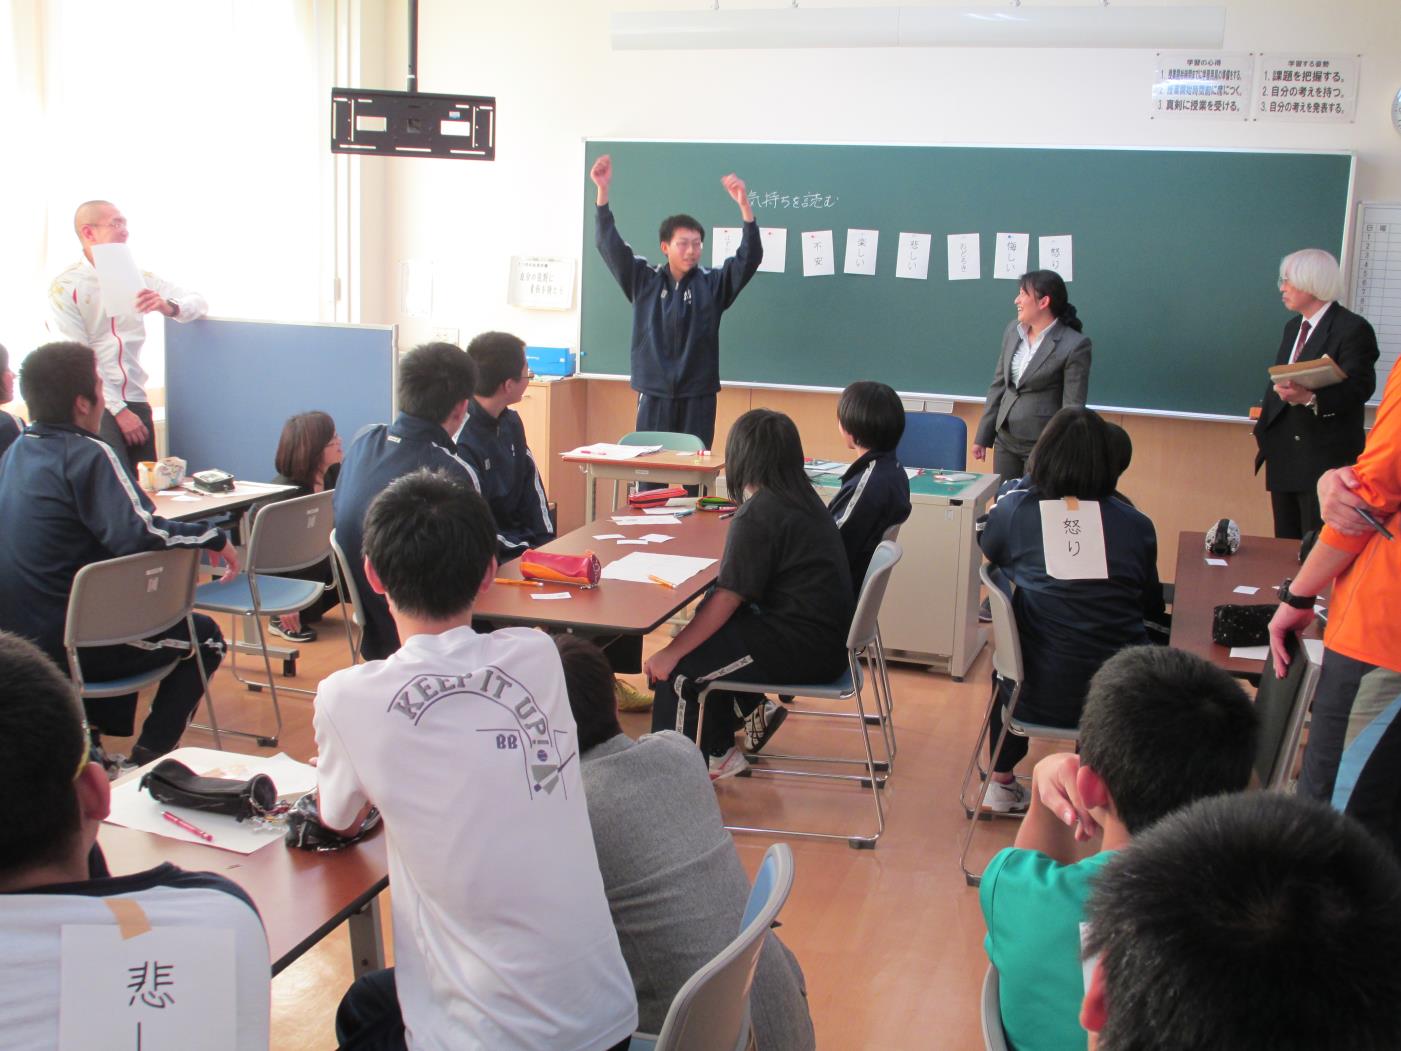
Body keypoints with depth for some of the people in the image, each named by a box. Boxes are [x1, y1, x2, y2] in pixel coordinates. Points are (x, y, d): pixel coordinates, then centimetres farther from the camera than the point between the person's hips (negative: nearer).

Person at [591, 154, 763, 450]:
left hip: (698, 395, 0)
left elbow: (750, 257, -10)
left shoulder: (714, 283, 0)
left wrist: (744, 204, -23)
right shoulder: (643, 280, 3)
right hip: (654, 392, 1)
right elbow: (609, 244, -2)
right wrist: (602, 191, -13)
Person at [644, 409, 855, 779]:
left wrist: (671, 653, -15)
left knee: (677, 667, -6)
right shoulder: (804, 499, 9)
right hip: (826, 638, 10)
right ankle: (750, 710, 21)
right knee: (707, 632, 21)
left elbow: (727, 599, -19)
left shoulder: (758, 515, -17)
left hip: (801, 647, -10)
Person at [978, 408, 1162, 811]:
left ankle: (1002, 781, 42)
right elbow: (1152, 606, 7)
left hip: (1040, 695, 0)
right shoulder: (1136, 526, -5)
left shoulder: (1015, 510, -7)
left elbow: (990, 552, 14)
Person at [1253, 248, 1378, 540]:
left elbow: (1358, 387, -19)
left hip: (1326, 459, -8)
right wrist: (1264, 421, 11)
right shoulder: (1293, 327, 18)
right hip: (1284, 456, 8)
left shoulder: (1353, 329, -9)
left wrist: (1310, 398, -34)